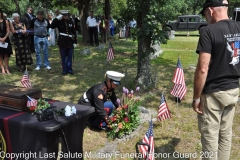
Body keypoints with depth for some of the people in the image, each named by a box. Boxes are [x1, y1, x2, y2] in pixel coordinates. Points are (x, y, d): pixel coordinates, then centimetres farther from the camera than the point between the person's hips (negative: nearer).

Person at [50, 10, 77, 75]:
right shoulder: (59, 21, -2)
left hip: (70, 42, 2)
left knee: (70, 56, 8)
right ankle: (64, 70, 15)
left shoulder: (70, 21, 4)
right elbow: (52, 26, -17)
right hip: (62, 42, -2)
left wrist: (75, 42, 3)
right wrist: (57, 18, -23)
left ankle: (70, 69, 20)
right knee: (63, 57, 5)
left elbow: (74, 32, 6)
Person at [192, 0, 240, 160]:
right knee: (226, 134, 18)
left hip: (213, 93, -7)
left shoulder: (209, 31, -18)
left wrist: (196, 97, -13)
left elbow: (203, 69, -21)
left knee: (210, 136, 6)